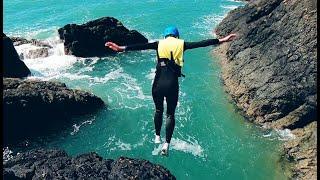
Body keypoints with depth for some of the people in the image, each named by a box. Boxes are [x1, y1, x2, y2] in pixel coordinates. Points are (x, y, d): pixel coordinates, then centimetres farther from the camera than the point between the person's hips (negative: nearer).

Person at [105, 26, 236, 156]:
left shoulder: (160, 44, 10)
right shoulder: (181, 44, 8)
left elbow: (141, 46, 1)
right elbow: (201, 43, 6)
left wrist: (121, 48, -2)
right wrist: (221, 40, 10)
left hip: (158, 84, 1)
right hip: (172, 85, -1)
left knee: (158, 110, 25)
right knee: (170, 114, 15)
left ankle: (157, 137, 36)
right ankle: (166, 144, 6)